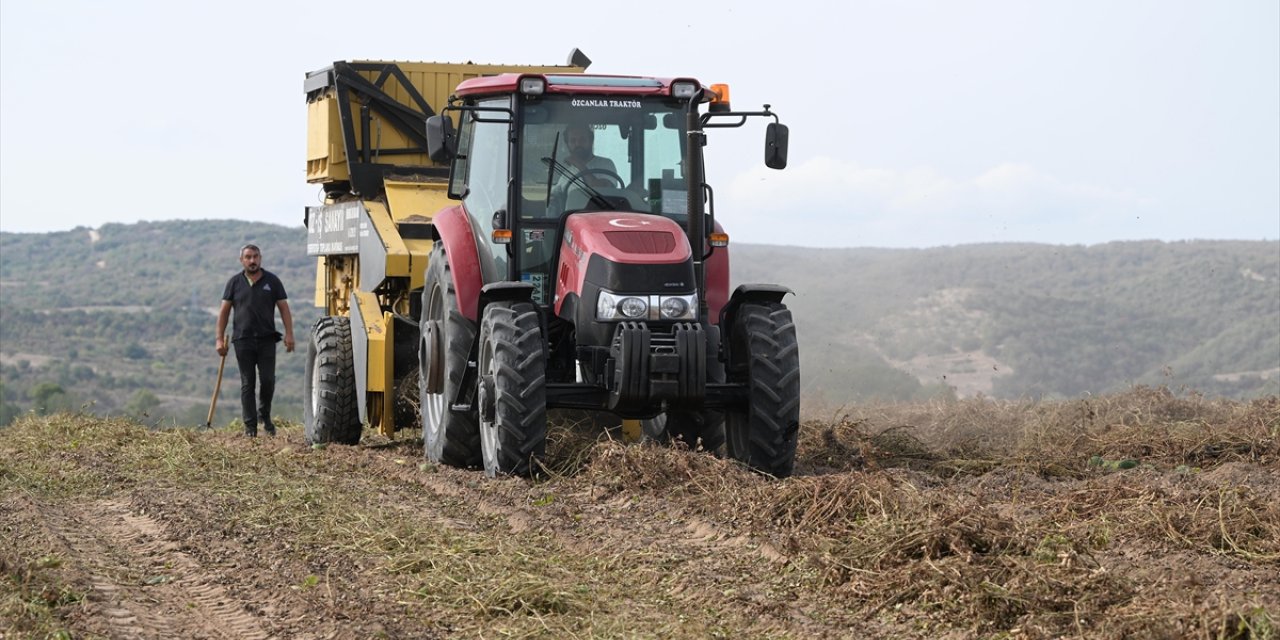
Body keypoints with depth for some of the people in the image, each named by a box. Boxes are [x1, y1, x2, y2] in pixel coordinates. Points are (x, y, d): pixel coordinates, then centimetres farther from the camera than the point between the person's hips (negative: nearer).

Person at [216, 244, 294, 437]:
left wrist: (289, 334, -6)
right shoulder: (235, 282, 6)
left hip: (267, 339, 0)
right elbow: (224, 311, 6)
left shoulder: (272, 281, 6)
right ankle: (250, 426, 5)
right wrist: (220, 339, 0)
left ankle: (264, 415, 20)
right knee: (247, 384, 2)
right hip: (243, 339, 0)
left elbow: (284, 308, 4)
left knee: (268, 380, -5)